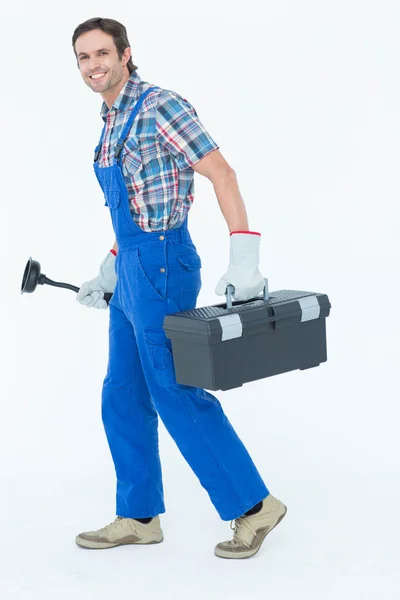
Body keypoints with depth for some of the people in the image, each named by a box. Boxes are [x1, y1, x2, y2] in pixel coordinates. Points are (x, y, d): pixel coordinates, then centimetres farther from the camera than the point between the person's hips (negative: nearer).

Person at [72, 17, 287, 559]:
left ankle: (253, 504, 7)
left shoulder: (159, 106, -12)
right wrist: (106, 276, 25)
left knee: (176, 394, -5)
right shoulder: (113, 122, 16)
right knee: (123, 398, 12)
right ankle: (139, 517, 22)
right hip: (133, 272, 9)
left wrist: (244, 259, -25)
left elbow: (222, 173, -17)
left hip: (161, 269, -9)